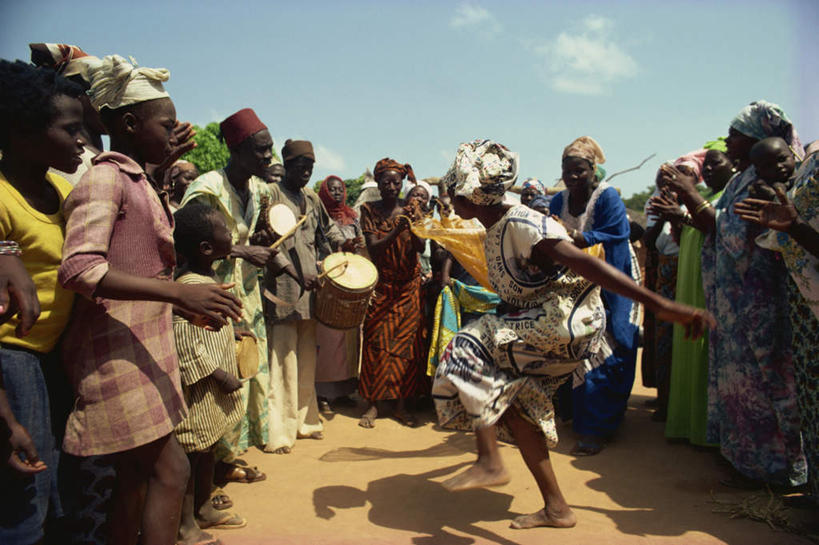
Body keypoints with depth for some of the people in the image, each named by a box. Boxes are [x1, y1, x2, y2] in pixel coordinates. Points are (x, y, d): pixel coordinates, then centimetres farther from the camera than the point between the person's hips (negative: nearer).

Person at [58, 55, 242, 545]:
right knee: (171, 469, -8)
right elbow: (80, 269, -23)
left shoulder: (138, 181, 18)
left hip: (143, 342, 9)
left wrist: (192, 308, 10)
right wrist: (179, 292, -28)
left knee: (138, 473, 15)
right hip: (119, 344, -9)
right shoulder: (106, 176, -10)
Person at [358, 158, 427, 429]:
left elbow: (421, 247, -7)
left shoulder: (409, 209, 4)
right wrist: (397, 230, -26)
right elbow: (373, 247, -12)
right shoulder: (369, 210, -1)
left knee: (405, 341, 0)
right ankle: (372, 404, 4)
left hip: (408, 287, 2)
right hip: (381, 285, -1)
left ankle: (401, 404, 8)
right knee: (377, 341, -4)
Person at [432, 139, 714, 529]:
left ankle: (490, 463, -11)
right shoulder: (493, 230, 9)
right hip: (537, 326, 10)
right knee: (511, 398, 8)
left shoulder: (521, 224, -20)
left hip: (569, 319, -10)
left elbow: (585, 264, -31)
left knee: (468, 351, -17)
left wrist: (659, 305, -36)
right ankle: (556, 508, 16)